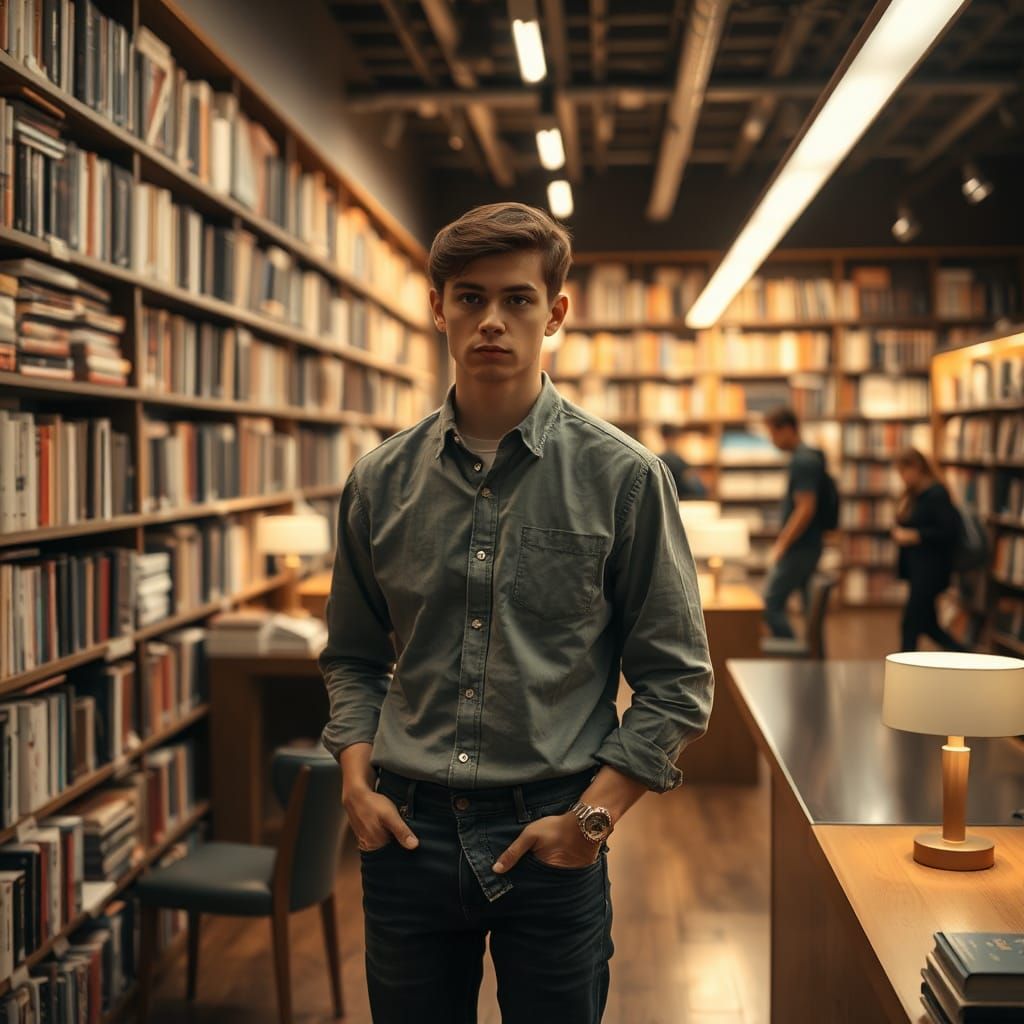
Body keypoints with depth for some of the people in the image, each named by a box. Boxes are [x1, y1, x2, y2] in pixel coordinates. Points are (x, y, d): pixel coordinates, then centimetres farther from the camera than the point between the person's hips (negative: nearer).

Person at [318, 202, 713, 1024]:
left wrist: (594, 815, -10)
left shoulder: (623, 477, -6)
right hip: (408, 832, 3)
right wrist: (357, 777, -1)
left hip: (551, 840, -2)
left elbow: (676, 680, -3)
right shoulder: (382, 480, 3)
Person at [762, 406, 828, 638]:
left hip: (799, 548, -10)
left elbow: (805, 509, -22)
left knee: (771, 603, -7)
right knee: (811, 607, 12)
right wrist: (783, 543, 20)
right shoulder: (809, 457, 14)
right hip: (807, 547, 10)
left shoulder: (803, 461, -16)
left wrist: (781, 546, -19)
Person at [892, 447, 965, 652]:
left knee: (910, 624, -4)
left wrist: (914, 536, -20)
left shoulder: (937, 495, -14)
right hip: (916, 568, 9)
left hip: (931, 570, -9)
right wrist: (900, 531, 1)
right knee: (928, 625, 14)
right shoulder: (912, 495, 12)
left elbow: (950, 532, -19)